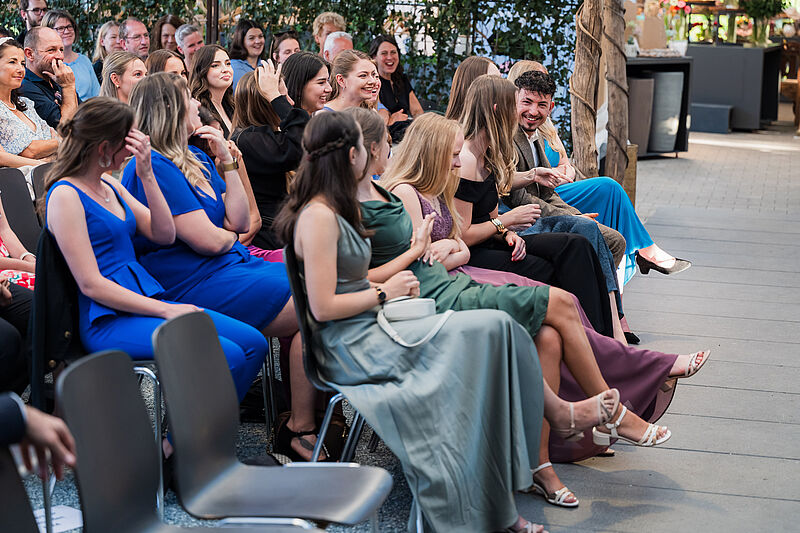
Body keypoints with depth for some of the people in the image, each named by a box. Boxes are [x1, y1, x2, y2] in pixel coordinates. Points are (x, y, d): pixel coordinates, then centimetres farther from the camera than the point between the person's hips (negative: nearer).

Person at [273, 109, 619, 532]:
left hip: (368, 331, 10)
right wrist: (384, 293, -9)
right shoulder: (318, 217, -15)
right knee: (491, 330, -15)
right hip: (354, 348, -10)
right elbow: (322, 306, -20)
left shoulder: (331, 210, 16)